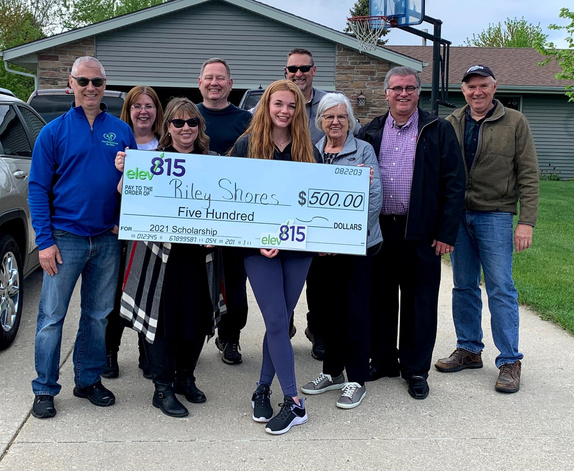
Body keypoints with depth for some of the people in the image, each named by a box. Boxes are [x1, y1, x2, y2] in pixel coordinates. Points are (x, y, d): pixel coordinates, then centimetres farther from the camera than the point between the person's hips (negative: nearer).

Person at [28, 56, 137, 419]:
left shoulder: (121, 131, 7)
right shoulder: (54, 131, 0)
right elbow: (38, 188, -2)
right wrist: (45, 240, -10)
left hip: (108, 239, 3)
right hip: (65, 237, -2)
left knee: (99, 315, 11)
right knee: (52, 316, 1)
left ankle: (89, 380, 26)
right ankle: (44, 390, 13)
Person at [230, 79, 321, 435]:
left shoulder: (308, 149, 8)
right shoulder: (247, 145, 1)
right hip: (259, 246, -2)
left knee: (280, 321, 7)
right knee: (277, 322, -6)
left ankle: (264, 389, 22)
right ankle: (294, 402, 0)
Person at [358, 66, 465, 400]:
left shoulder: (438, 131, 0)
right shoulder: (370, 132, 9)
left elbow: (454, 184, -3)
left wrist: (447, 234, -9)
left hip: (420, 232, -3)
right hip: (378, 230, 3)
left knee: (419, 303, 6)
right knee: (380, 299, 12)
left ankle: (416, 369, 19)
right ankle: (383, 360, 27)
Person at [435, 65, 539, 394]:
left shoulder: (515, 123, -1)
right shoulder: (451, 125, 8)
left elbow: (528, 176, -3)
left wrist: (527, 221, -11)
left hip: (495, 216, -4)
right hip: (457, 215, 4)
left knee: (501, 289, -3)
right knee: (464, 287, 11)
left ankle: (510, 361, 7)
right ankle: (469, 350, 24)